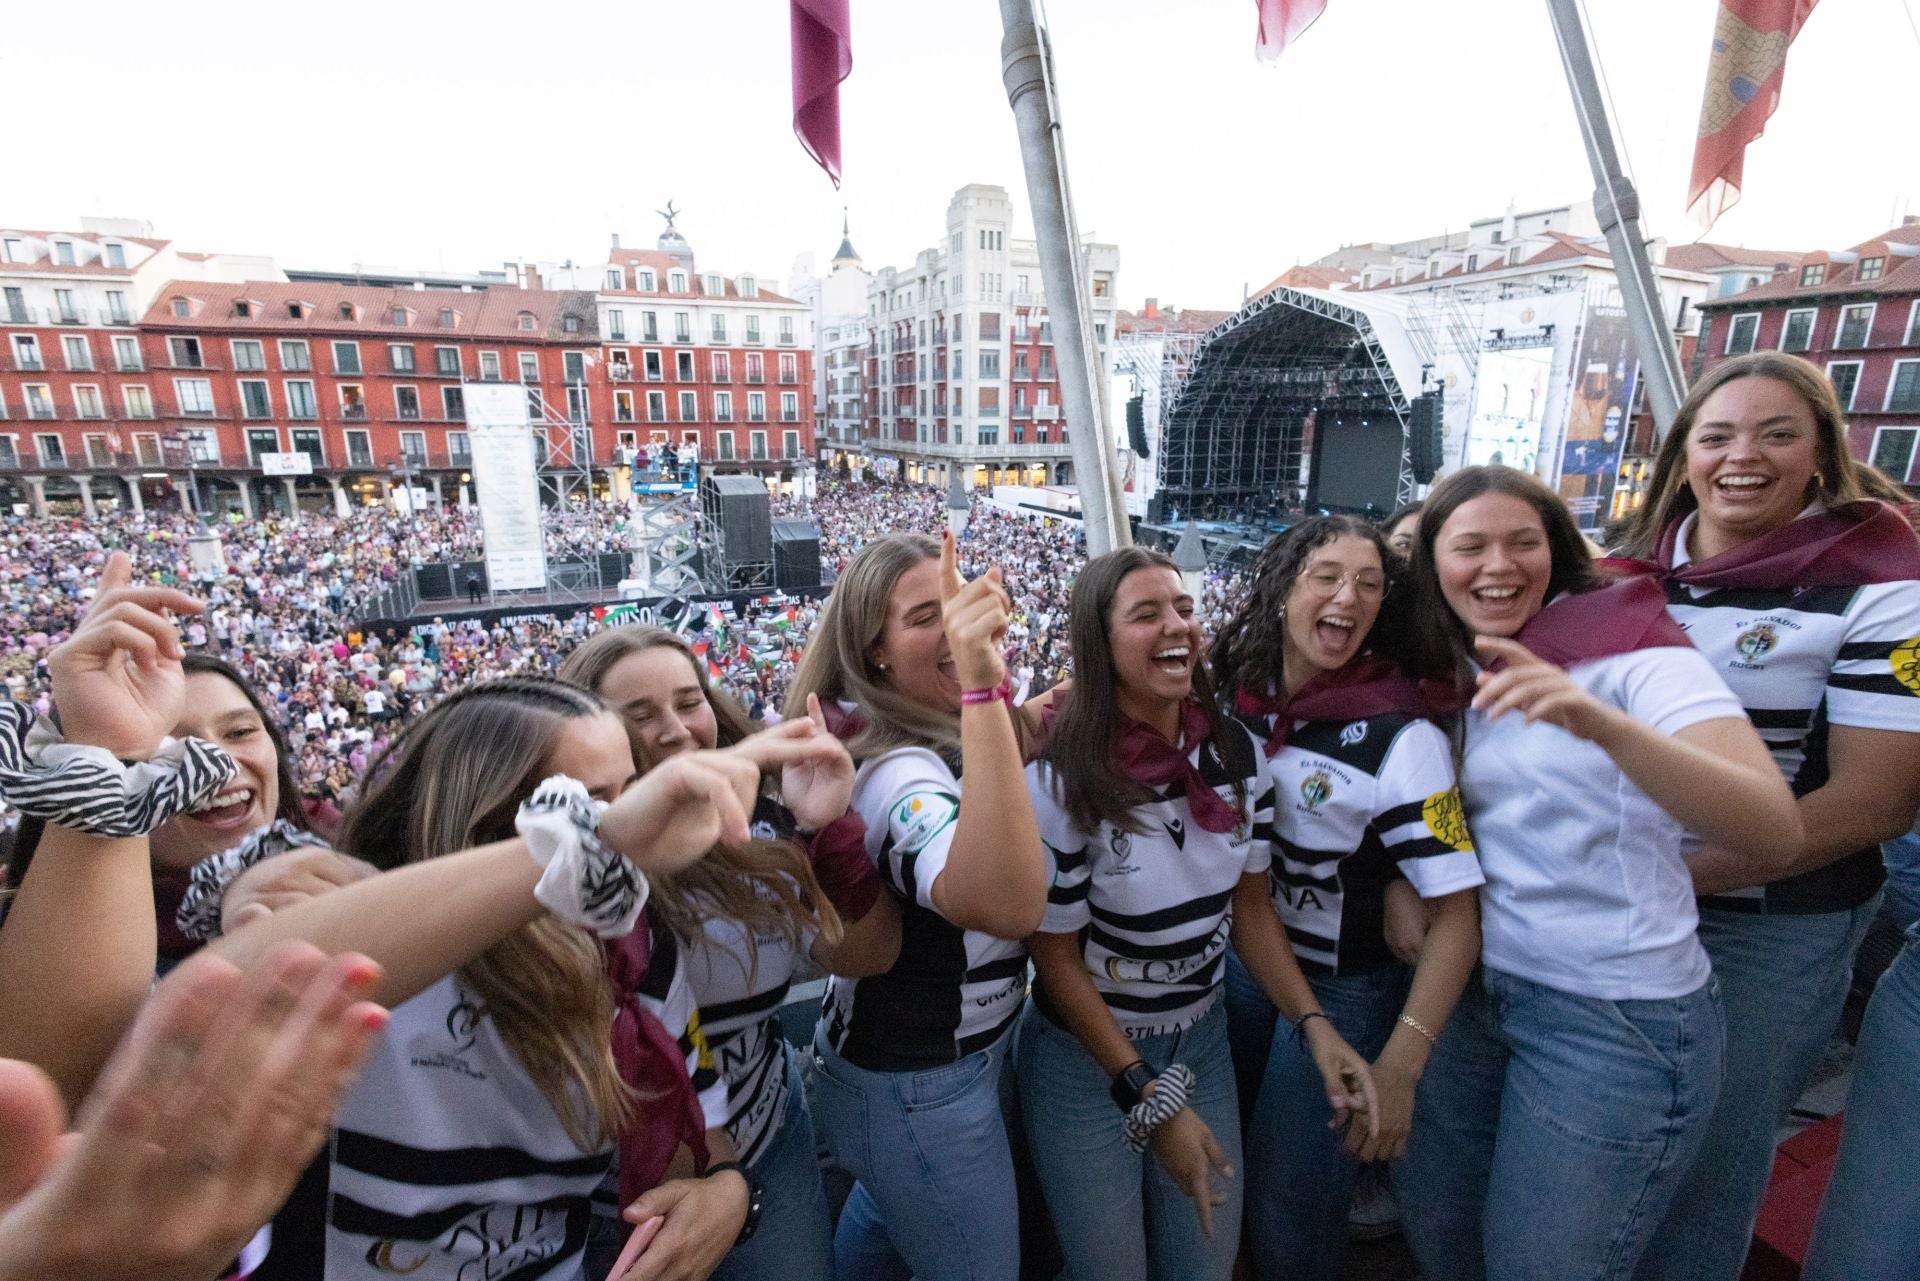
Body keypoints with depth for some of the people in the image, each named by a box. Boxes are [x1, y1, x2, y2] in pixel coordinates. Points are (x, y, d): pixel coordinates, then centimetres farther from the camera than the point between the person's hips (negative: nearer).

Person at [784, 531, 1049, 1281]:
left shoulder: (923, 737, -5)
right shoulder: (895, 771, -32)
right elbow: (1008, 905, -53)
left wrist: (1021, 717, 1)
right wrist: (982, 687, -57)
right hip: (920, 1086, -8)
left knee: (885, 1215, 33)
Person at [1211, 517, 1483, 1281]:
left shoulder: (1401, 739, -22)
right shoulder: (1235, 692, -8)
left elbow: (1455, 913, -21)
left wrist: (1397, 1069, -25)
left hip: (1342, 991, -5)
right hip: (1236, 962, 5)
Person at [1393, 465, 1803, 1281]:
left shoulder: (1631, 651, -13)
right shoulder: (1463, 677, 4)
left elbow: (1776, 834, -27)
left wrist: (1600, 723, -42)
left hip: (1619, 1020, -5)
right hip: (1479, 993, 6)